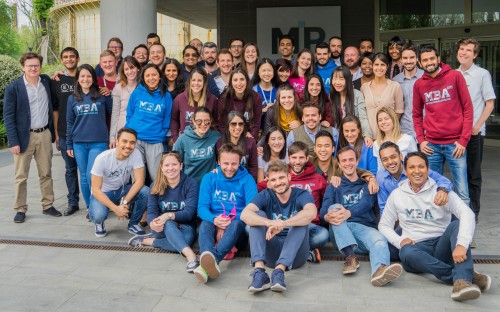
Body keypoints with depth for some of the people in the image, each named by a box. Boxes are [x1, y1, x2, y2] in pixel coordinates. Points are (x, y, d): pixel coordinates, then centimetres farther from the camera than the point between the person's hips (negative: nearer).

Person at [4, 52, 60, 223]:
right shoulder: (13, 87, -7)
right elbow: (8, 116, -8)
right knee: (21, 176, 4)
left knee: (46, 173, 11)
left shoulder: (46, 81, 5)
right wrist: (13, 141, -13)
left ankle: (48, 205, 22)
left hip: (45, 134, 4)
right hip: (24, 136, -4)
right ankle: (20, 209, 14)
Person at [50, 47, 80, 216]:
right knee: (70, 169, 11)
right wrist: (56, 133, 3)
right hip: (65, 134, 2)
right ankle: (73, 202, 22)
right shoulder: (57, 81, 6)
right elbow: (55, 109, 7)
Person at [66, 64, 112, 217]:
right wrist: (68, 144, 10)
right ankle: (89, 207, 22)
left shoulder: (102, 96, -1)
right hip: (79, 143, 3)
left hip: (98, 142, -3)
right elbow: (69, 122, 11)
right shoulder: (72, 98, 8)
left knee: (92, 176, -9)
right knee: (84, 177, 9)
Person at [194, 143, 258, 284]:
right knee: (205, 224, -32)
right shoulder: (209, 178, 7)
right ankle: (210, 262, -62)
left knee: (236, 224, -36)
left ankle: (207, 264, -59)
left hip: (237, 226, -1)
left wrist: (229, 223, -22)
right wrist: (215, 220, -24)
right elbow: (202, 207, -1)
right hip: (214, 223, 2)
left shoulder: (247, 179, 2)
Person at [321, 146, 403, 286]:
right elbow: (324, 210, 3)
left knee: (380, 241, -32)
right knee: (335, 207, -27)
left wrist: (348, 213, -26)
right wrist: (328, 216, -25)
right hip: (341, 232, 1)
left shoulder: (367, 184, 20)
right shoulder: (334, 187, 21)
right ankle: (351, 256, -37)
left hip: (365, 227, 0)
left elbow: (366, 203, -3)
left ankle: (379, 270, -66)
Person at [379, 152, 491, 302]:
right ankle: (468, 276, -34)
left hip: (442, 246, 0)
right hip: (416, 247, 0)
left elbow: (467, 214, -14)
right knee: (407, 252, -35)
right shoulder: (396, 195, 9)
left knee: (457, 224, -28)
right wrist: (400, 241, -9)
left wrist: (462, 245, -32)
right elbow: (384, 225, 14)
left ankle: (462, 281, -46)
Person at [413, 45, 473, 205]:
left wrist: (464, 140, -6)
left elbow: (468, 108, -1)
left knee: (462, 193, -2)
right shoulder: (418, 84, 7)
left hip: (455, 143, -2)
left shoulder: (455, 76, 0)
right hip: (431, 145, 3)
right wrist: (421, 140, 3)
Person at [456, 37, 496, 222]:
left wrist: (477, 126, -11)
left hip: (474, 132, -3)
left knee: (473, 174, 4)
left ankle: (473, 211, 15)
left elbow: (490, 103, -3)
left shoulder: (482, 74, -3)